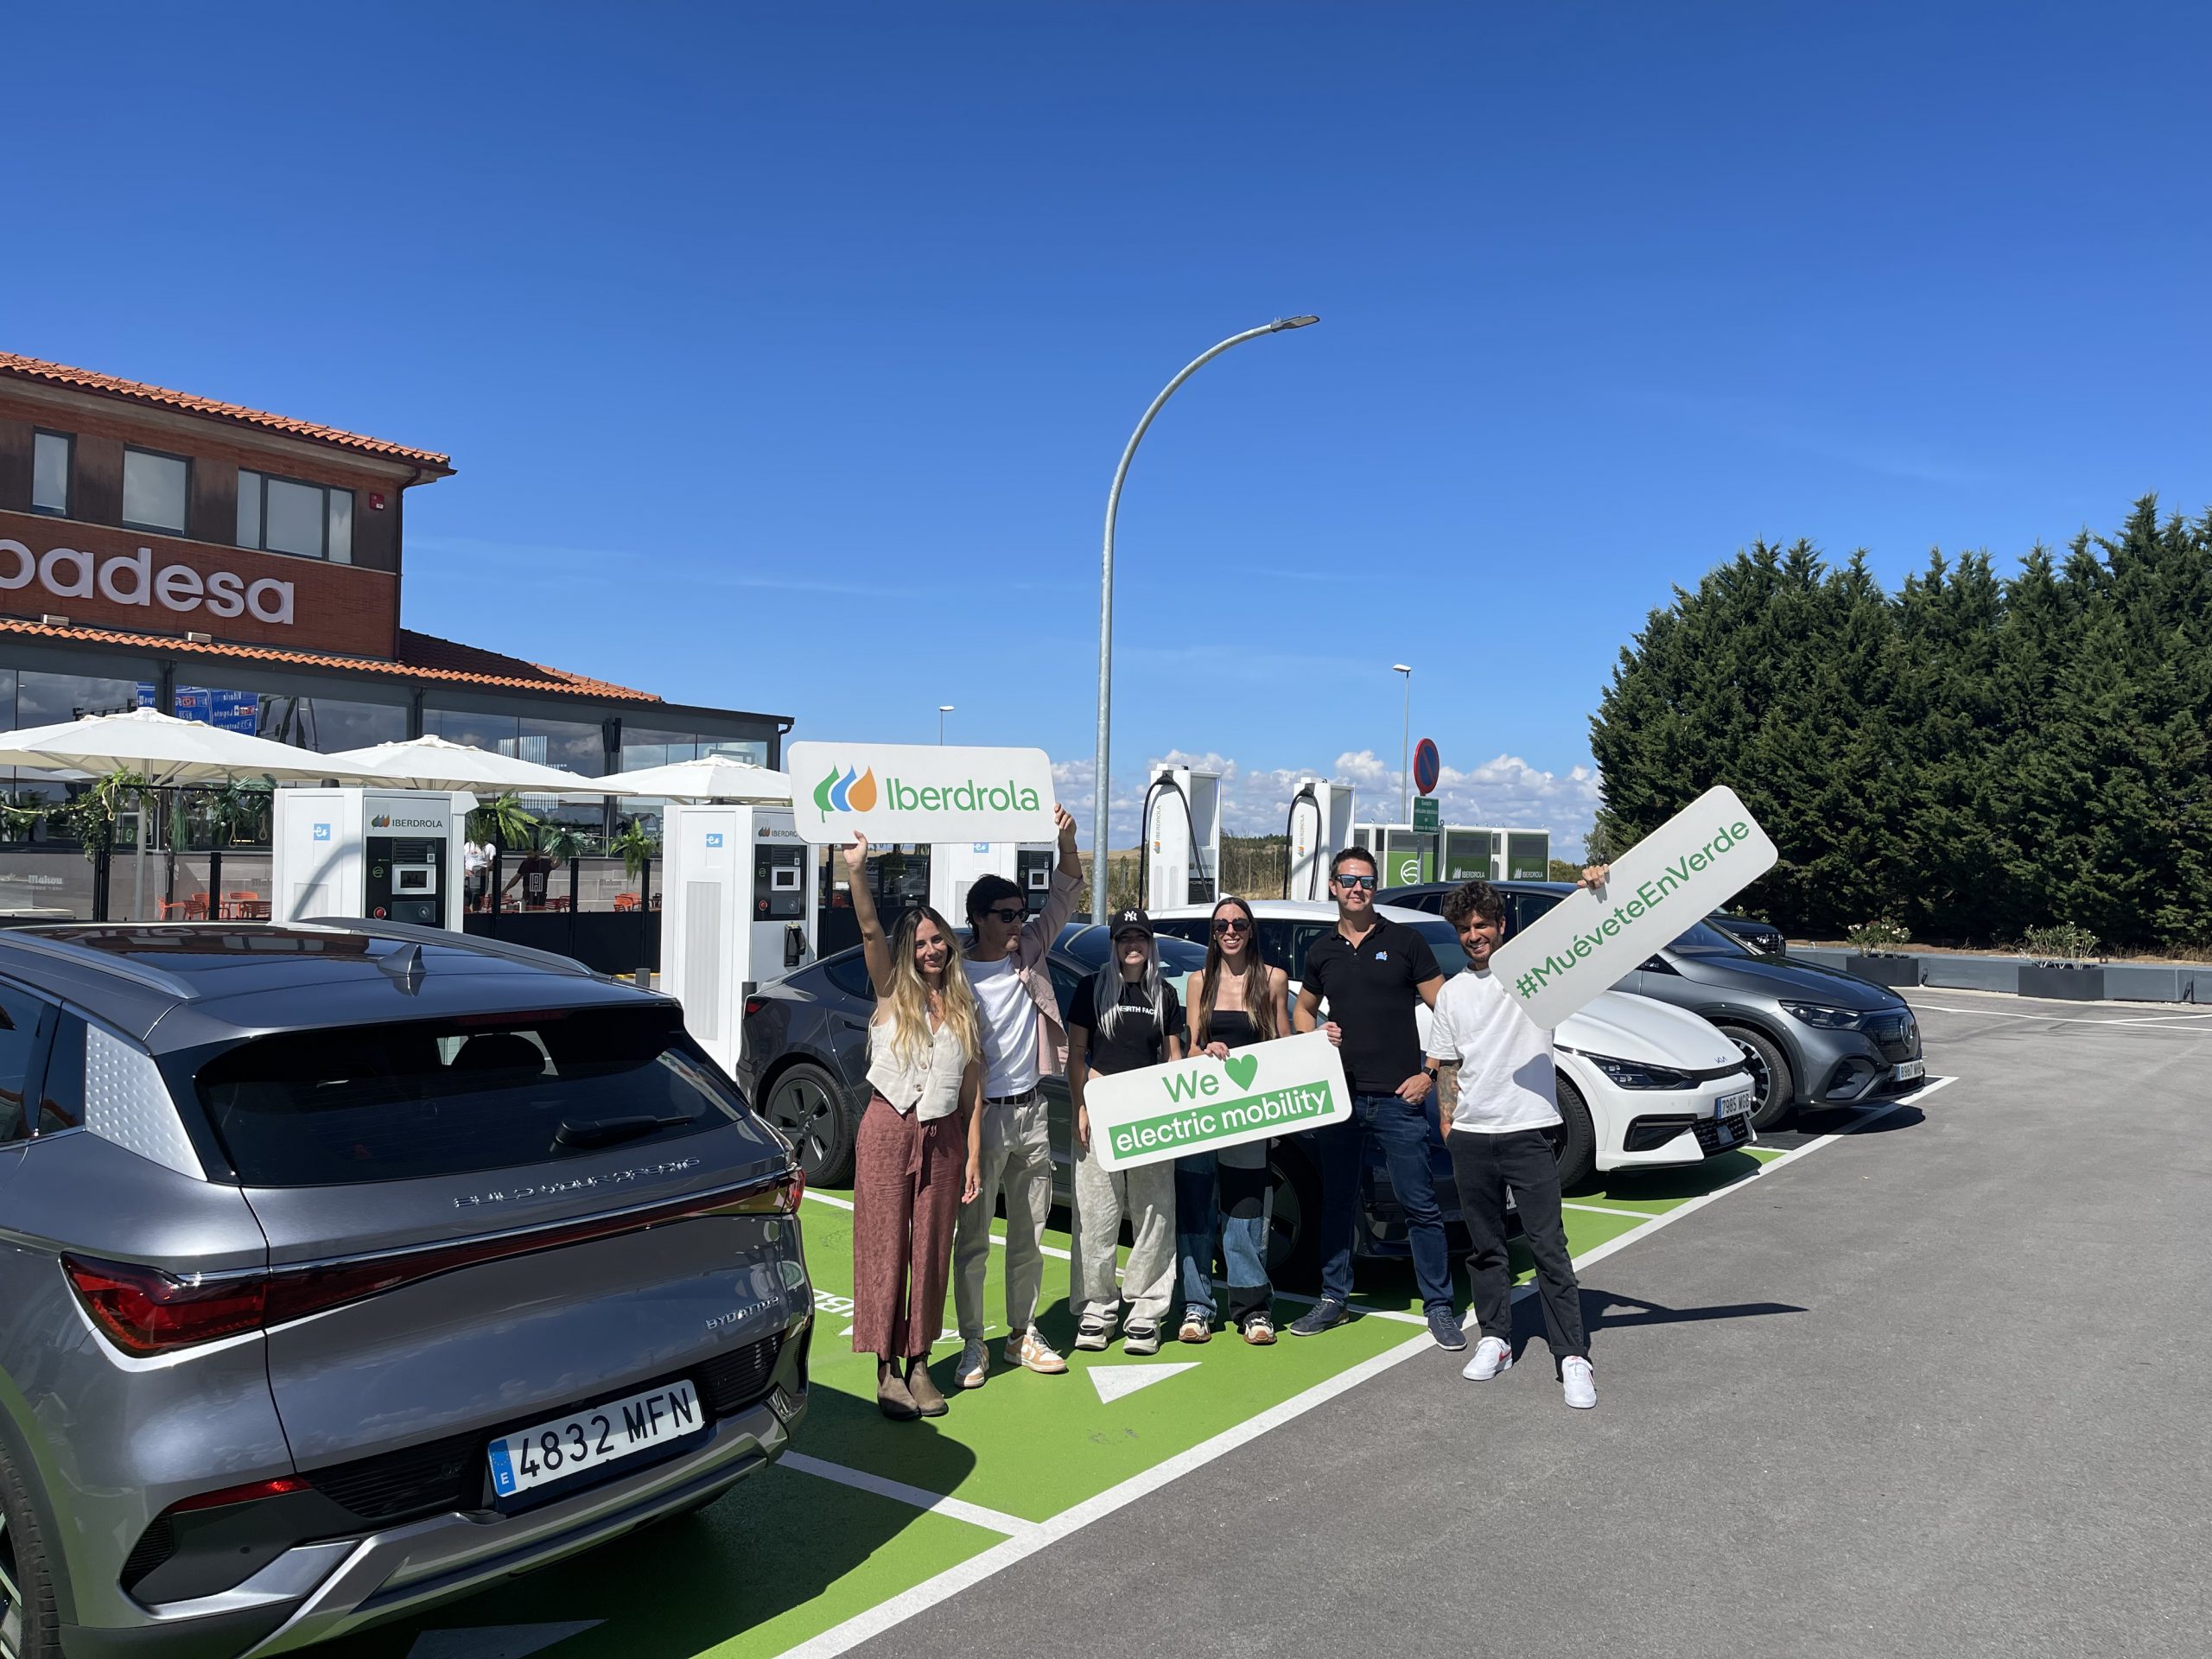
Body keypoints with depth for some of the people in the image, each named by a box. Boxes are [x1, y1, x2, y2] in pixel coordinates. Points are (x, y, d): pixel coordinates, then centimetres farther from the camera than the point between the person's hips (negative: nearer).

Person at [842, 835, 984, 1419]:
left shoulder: (964, 1007, 9)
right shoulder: (892, 993, 2)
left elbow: (973, 1087, 7)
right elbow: (869, 930, -15)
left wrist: (973, 1157, 2)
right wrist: (857, 870, -30)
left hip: (944, 1136, 3)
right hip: (888, 1130, -2)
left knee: (932, 1251, 6)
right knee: (886, 1249, 0)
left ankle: (919, 1364, 18)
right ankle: (888, 1370, 7)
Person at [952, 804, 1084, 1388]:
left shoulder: (1029, 951, 5)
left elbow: (1065, 895, 1)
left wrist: (1066, 843, -16)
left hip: (1031, 1113, 6)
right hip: (982, 1115, -5)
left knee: (1029, 1235, 14)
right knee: (973, 1237, 2)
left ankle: (1023, 1334, 26)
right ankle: (972, 1346, 12)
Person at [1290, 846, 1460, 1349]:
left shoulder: (1404, 941, 1)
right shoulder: (1321, 951, 11)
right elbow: (1302, 1010, 24)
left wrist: (1429, 1074, -8)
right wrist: (1318, 1034, 2)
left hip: (1399, 1098, -3)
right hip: (1339, 1095, 4)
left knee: (1420, 1205, 0)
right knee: (1337, 1202, 11)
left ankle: (1439, 1306, 10)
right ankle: (1333, 1299, 23)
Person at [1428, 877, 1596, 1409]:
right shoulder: (1451, 994, 12)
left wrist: (1595, 894, -26)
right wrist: (1447, 1124, 7)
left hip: (1529, 1133, -4)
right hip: (1471, 1138, 4)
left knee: (1549, 1247, -4)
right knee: (1485, 1246, 12)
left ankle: (1573, 1357, 1)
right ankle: (1495, 1340, 23)